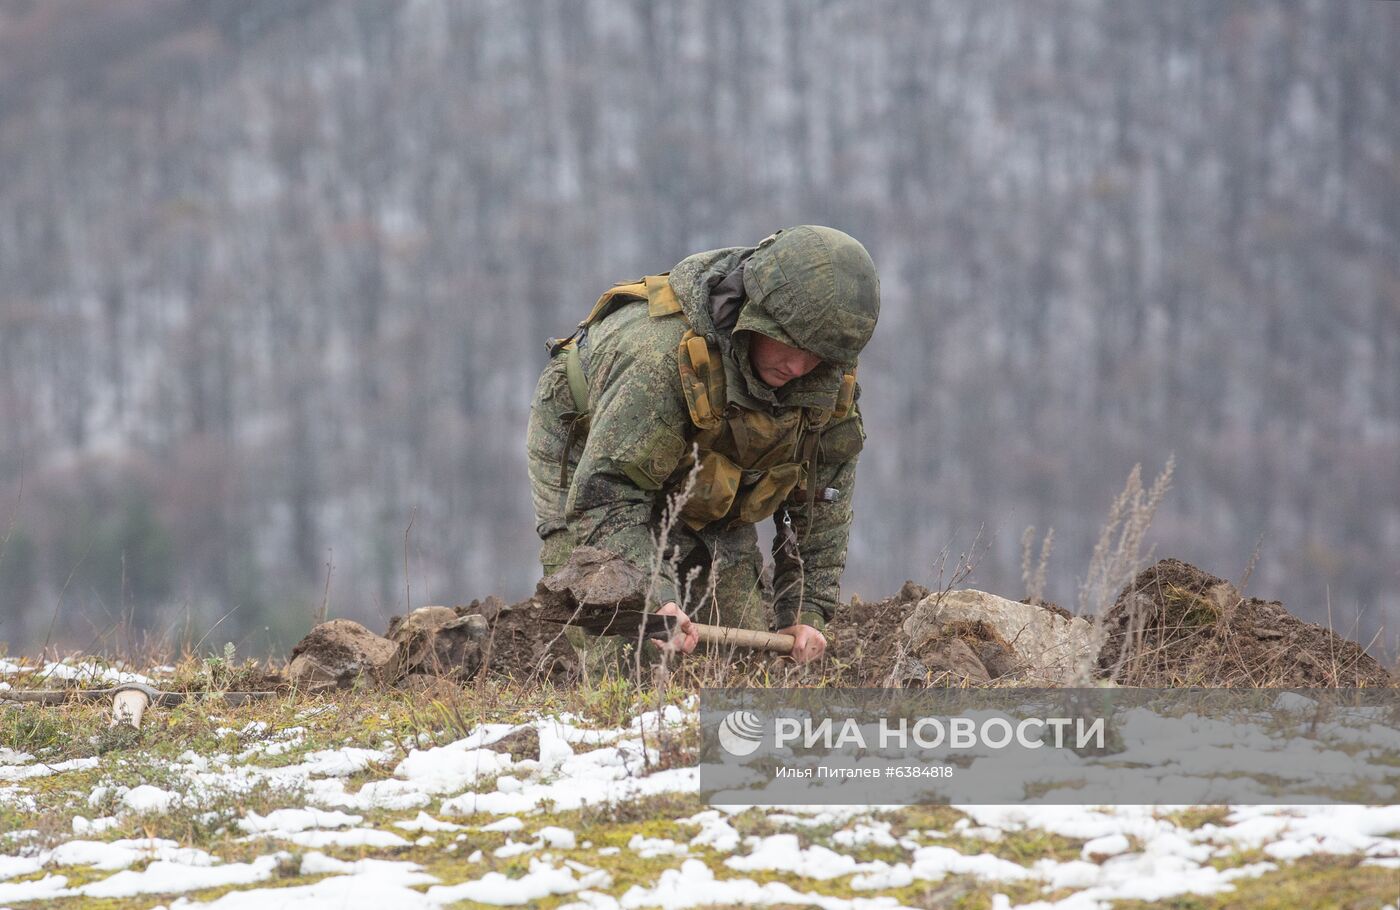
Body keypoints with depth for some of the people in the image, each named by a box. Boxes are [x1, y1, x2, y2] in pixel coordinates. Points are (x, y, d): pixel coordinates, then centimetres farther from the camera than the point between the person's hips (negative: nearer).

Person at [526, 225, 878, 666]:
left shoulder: (831, 378, -20)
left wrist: (807, 610, -14)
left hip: (710, 507, 6)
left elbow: (822, 505, -6)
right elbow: (605, 496, -40)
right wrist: (654, 601, -51)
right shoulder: (659, 353, -40)